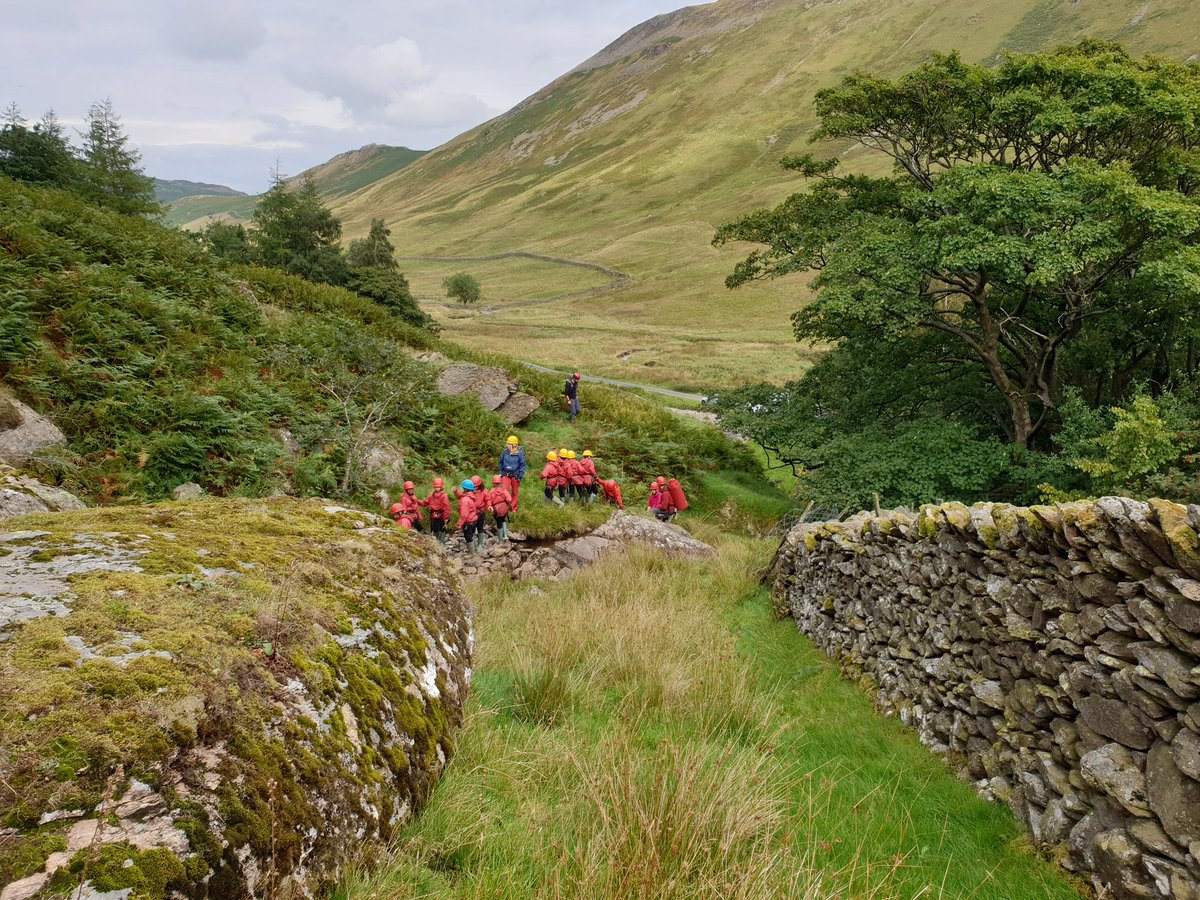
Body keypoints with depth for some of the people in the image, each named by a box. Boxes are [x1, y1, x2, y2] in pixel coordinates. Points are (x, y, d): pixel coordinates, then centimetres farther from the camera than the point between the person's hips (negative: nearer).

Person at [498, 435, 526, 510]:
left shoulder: (519, 453, -10)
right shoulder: (505, 452, -2)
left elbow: (523, 465, -4)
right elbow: (501, 462, 12)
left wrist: (520, 476, -8)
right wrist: (501, 472, 9)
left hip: (515, 476, -2)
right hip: (506, 475, 2)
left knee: (515, 493, 10)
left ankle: (514, 509, 23)